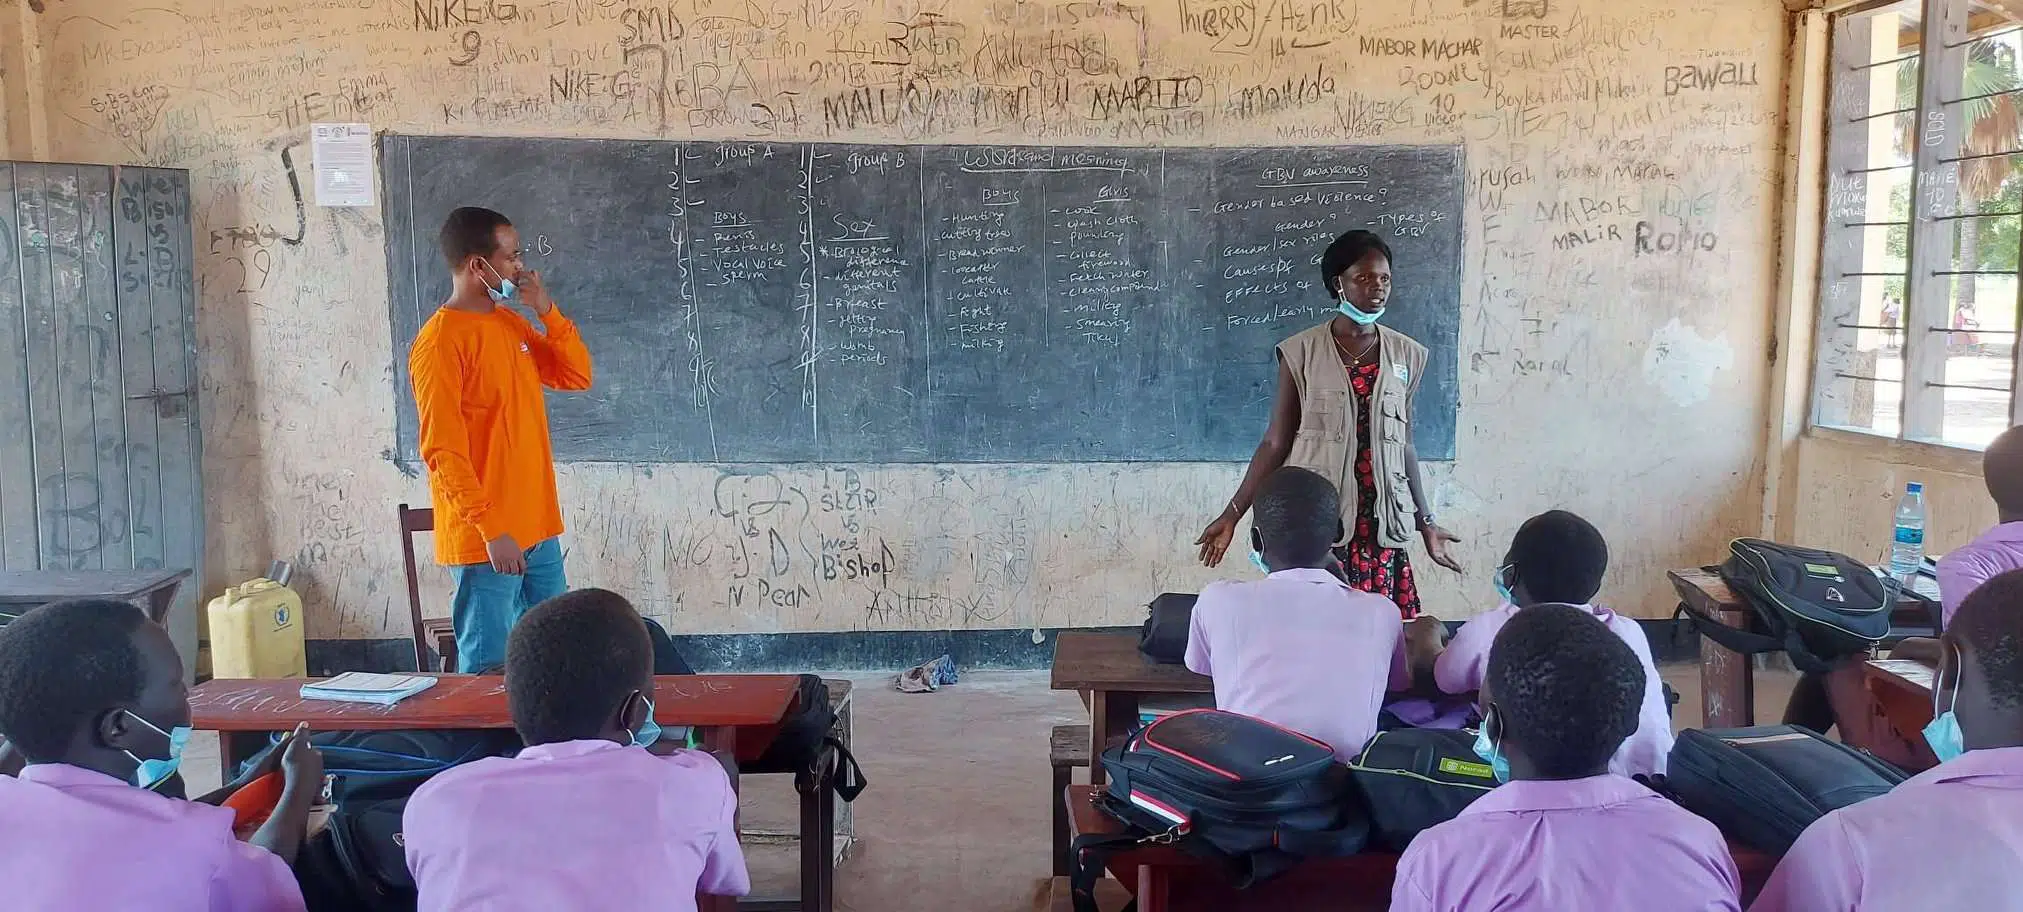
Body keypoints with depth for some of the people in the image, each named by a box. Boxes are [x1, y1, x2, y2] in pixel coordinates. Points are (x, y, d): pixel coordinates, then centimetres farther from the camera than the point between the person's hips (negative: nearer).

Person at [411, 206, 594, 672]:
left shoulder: (511, 323, 11)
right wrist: (491, 529, -22)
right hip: (488, 541, -8)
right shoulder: (440, 342, -14)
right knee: (489, 668, 0)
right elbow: (443, 450, -18)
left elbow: (577, 376, 13)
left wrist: (547, 311, 0)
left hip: (538, 528, 8)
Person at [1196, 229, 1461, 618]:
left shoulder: (1406, 355, 7)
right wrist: (1232, 514, -4)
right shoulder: (1301, 352, -3)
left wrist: (1426, 522, 16)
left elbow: (1404, 445, 14)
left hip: (1380, 526, 3)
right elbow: (1276, 443, 0)